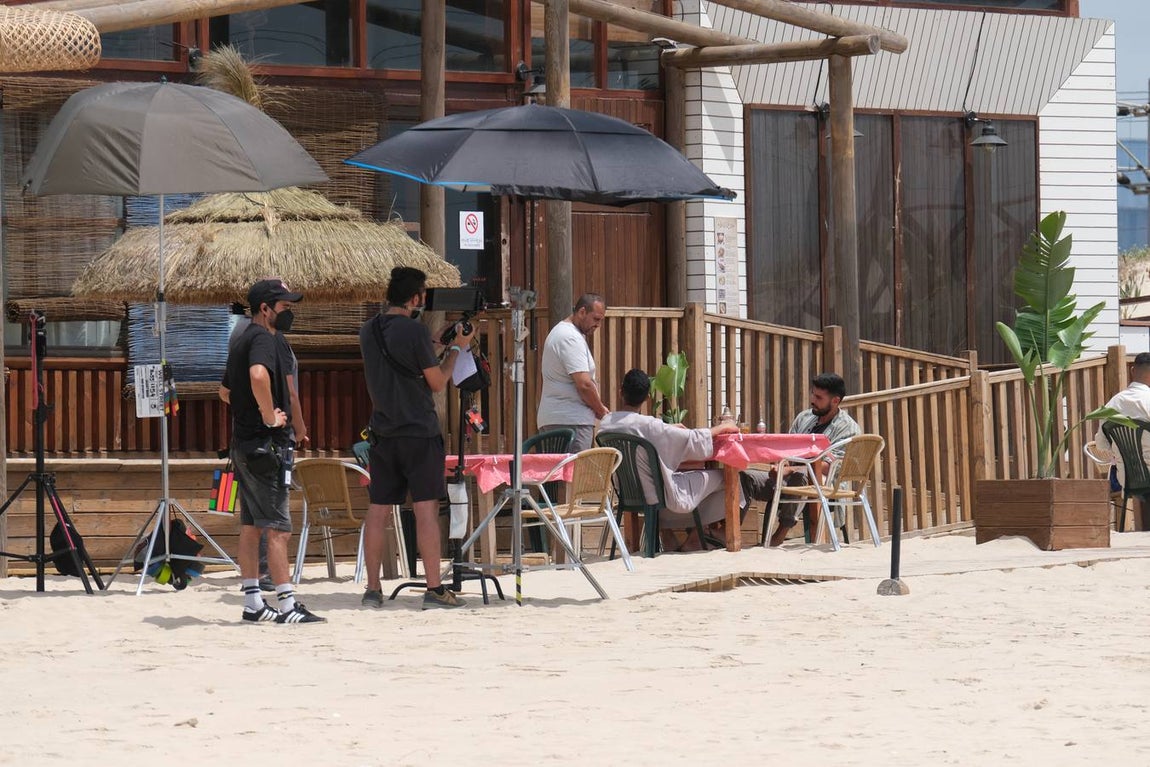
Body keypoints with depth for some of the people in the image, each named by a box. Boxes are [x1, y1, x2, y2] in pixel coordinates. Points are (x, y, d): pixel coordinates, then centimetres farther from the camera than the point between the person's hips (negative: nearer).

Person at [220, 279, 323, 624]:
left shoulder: (242, 341, 17)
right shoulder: (265, 339, -14)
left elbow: (225, 391, 30)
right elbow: (258, 375, -35)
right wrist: (269, 416, -24)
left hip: (243, 444, 10)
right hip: (266, 444, -10)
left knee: (250, 526, 12)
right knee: (278, 528, -8)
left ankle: (253, 602, 15)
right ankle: (287, 605, -8)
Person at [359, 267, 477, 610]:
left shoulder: (368, 331, 9)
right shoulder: (414, 330, -13)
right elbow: (437, 381, -7)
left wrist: (441, 345, 24)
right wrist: (456, 349, 7)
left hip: (383, 433, 6)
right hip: (419, 433, -6)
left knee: (377, 511, 6)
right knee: (426, 510, -4)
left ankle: (372, 589, 7)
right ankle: (434, 589, -4)